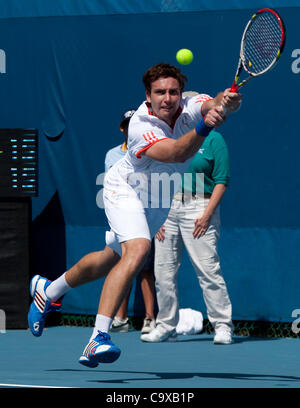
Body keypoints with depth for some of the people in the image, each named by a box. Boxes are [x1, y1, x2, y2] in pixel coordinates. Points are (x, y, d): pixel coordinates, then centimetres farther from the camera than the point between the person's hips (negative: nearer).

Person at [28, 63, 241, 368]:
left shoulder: (191, 108, -21)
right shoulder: (141, 127, -33)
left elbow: (216, 103, -42)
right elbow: (177, 153, -48)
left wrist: (226, 102, -65)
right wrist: (203, 127, -65)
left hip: (158, 201, 7)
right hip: (126, 191, -7)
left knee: (113, 258, 21)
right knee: (137, 251, -31)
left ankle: (48, 291, 45)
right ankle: (98, 337, -35)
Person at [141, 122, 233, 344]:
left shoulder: (213, 139, 1)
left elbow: (221, 181, -3)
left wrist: (207, 215, -13)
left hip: (198, 208, -5)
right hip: (168, 207, 5)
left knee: (208, 270, -11)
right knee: (163, 271, 3)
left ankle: (223, 327, -5)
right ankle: (166, 327, 12)